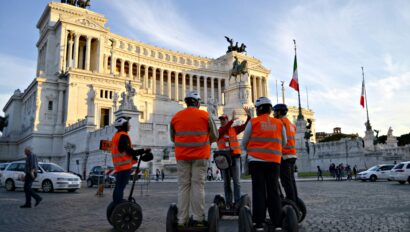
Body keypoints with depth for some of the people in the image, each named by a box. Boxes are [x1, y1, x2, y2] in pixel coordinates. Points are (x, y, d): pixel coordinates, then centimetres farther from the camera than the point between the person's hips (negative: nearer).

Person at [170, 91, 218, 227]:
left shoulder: (176, 117, 6)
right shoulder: (205, 116, -1)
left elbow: (173, 138, 14)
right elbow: (214, 136, 5)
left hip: (182, 156, 2)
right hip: (200, 155, -2)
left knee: (183, 186, 6)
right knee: (198, 185, 2)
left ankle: (182, 220, 6)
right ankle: (198, 219, 3)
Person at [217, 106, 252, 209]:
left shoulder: (234, 129, 8)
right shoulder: (218, 131, 4)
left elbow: (245, 126, -1)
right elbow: (223, 131, -17)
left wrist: (249, 117, -16)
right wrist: (232, 120, -25)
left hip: (235, 157, 0)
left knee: (236, 181, -1)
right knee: (226, 181, 6)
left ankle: (237, 202, 3)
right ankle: (228, 202, 11)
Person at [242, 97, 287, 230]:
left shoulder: (253, 122, 0)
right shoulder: (279, 123, 8)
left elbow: (244, 142, 6)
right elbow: (283, 143, 17)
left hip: (256, 160, -2)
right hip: (274, 161, 2)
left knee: (259, 190, 2)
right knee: (273, 191, 8)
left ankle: (259, 223, 2)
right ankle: (277, 223, 9)